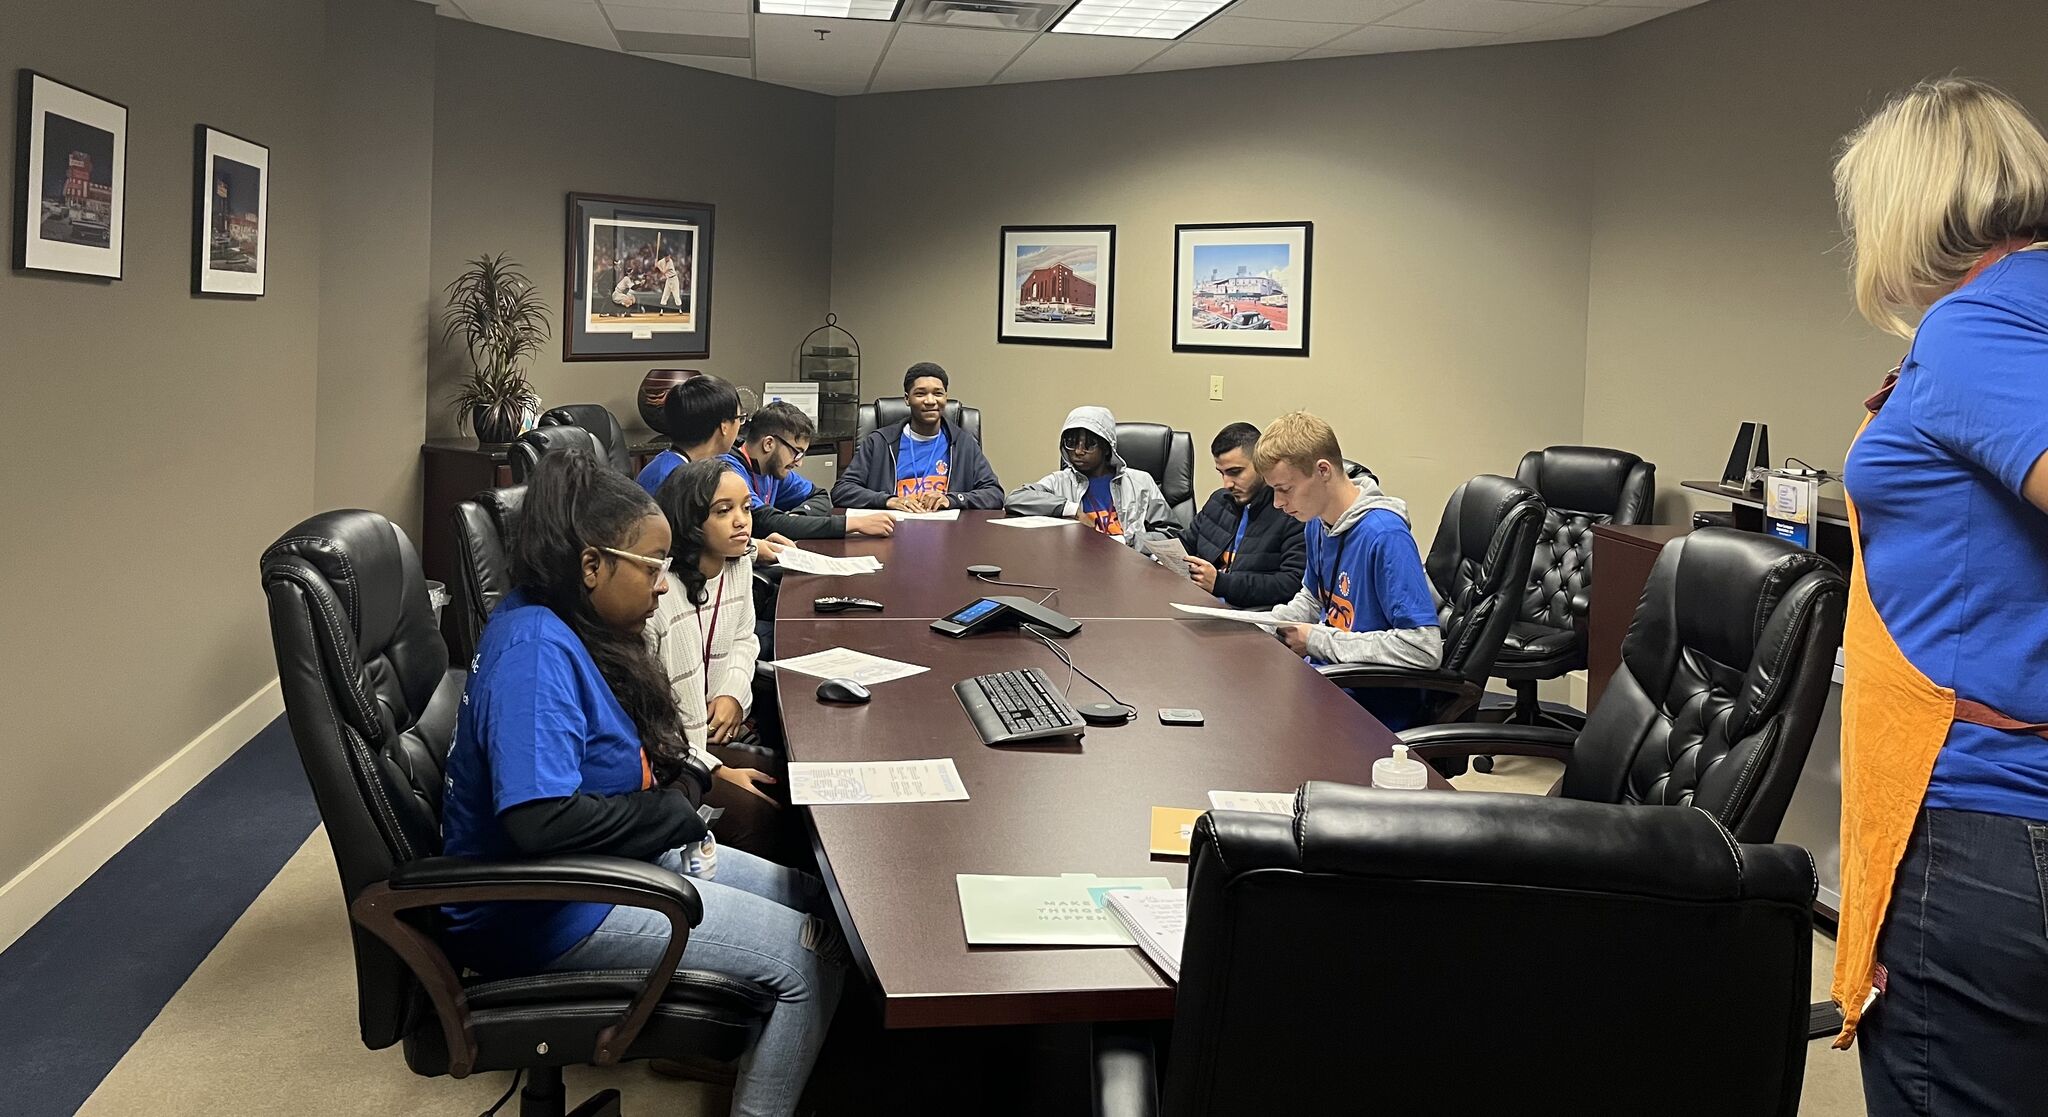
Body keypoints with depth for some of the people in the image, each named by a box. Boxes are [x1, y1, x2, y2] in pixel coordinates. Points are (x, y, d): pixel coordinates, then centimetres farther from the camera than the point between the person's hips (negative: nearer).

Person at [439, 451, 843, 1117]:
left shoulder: (570, 629, 4)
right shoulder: (536, 650, -26)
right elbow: (542, 820, -35)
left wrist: (686, 775, -3)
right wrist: (673, 813, -20)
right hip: (545, 912, -10)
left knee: (817, 904, 10)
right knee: (813, 955, -11)